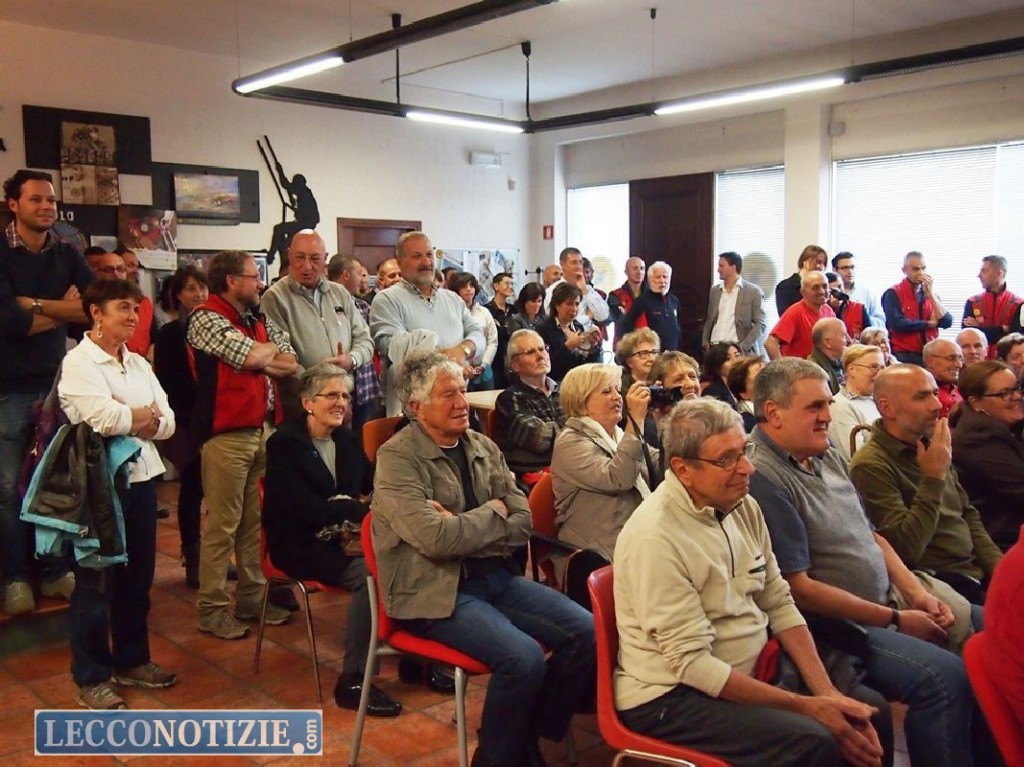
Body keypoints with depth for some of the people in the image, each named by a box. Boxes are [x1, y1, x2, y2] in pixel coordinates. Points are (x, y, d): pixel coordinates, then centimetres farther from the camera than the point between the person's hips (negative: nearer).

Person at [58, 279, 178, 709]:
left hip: (141, 477, 7)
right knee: (96, 583, 4)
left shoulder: (138, 364, 12)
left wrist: (128, 420, -13)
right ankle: (91, 680, 17)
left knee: (138, 577, 15)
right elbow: (106, 420, -23)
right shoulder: (78, 363, -9)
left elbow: (167, 422, 5)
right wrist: (145, 415, -5)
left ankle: (132, 661, 32)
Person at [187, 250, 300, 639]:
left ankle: (252, 597, 23)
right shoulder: (206, 319, -7)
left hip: (265, 429, 7)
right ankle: (212, 609, 9)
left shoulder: (259, 320, 15)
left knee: (257, 520, 12)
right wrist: (272, 350, 2)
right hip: (227, 434, -7)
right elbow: (252, 356, -20)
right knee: (222, 524, -1)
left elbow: (291, 365, 8)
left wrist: (259, 361, -9)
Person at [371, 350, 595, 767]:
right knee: (524, 657, -26)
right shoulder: (397, 458, -10)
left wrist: (463, 529, -12)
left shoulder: (484, 447, 10)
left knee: (586, 632, -8)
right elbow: (436, 539, -21)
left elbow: (523, 521, 4)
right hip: (435, 590, -7)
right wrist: (493, 512, -6)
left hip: (496, 576, 7)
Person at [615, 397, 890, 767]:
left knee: (870, 709, 2)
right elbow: (692, 664, -22)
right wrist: (807, 707, -18)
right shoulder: (655, 537, -24)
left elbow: (780, 604, 6)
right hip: (670, 695, -8)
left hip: (749, 671, 8)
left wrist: (828, 693, -6)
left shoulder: (743, 506, 1)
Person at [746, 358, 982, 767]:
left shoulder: (826, 455, 9)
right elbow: (798, 589, -21)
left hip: (890, 600, 10)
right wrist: (896, 620, -14)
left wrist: (916, 591, 2)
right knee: (944, 676, -26)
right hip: (837, 626, -10)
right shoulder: (763, 478, -22)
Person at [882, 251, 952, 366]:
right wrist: (930, 323, -3)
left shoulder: (930, 293, 14)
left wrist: (930, 294, -6)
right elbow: (897, 324, -16)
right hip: (904, 356, -4)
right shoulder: (893, 294, -3)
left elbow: (947, 322, 1)